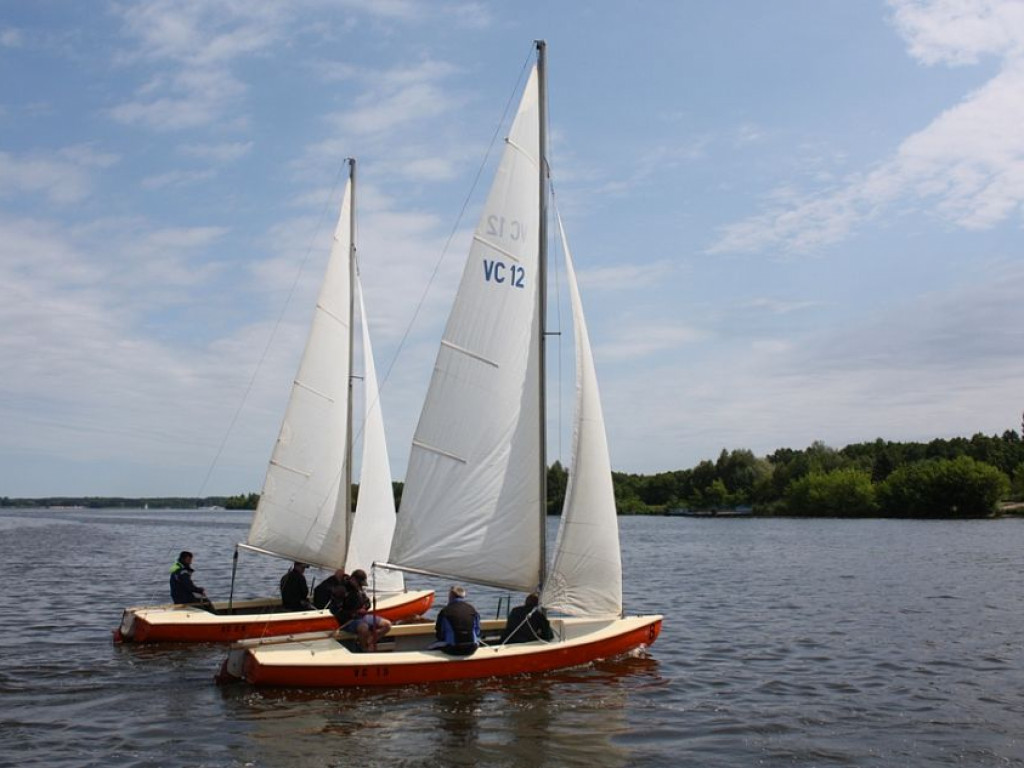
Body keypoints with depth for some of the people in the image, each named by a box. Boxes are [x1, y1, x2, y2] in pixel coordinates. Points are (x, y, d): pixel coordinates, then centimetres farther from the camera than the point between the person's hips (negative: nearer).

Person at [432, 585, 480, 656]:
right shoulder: (472, 609, 3)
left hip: (453, 650, -3)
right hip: (471, 649, 3)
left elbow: (439, 635, -1)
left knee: (432, 647, 20)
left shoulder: (445, 611, -5)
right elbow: (477, 632, 9)